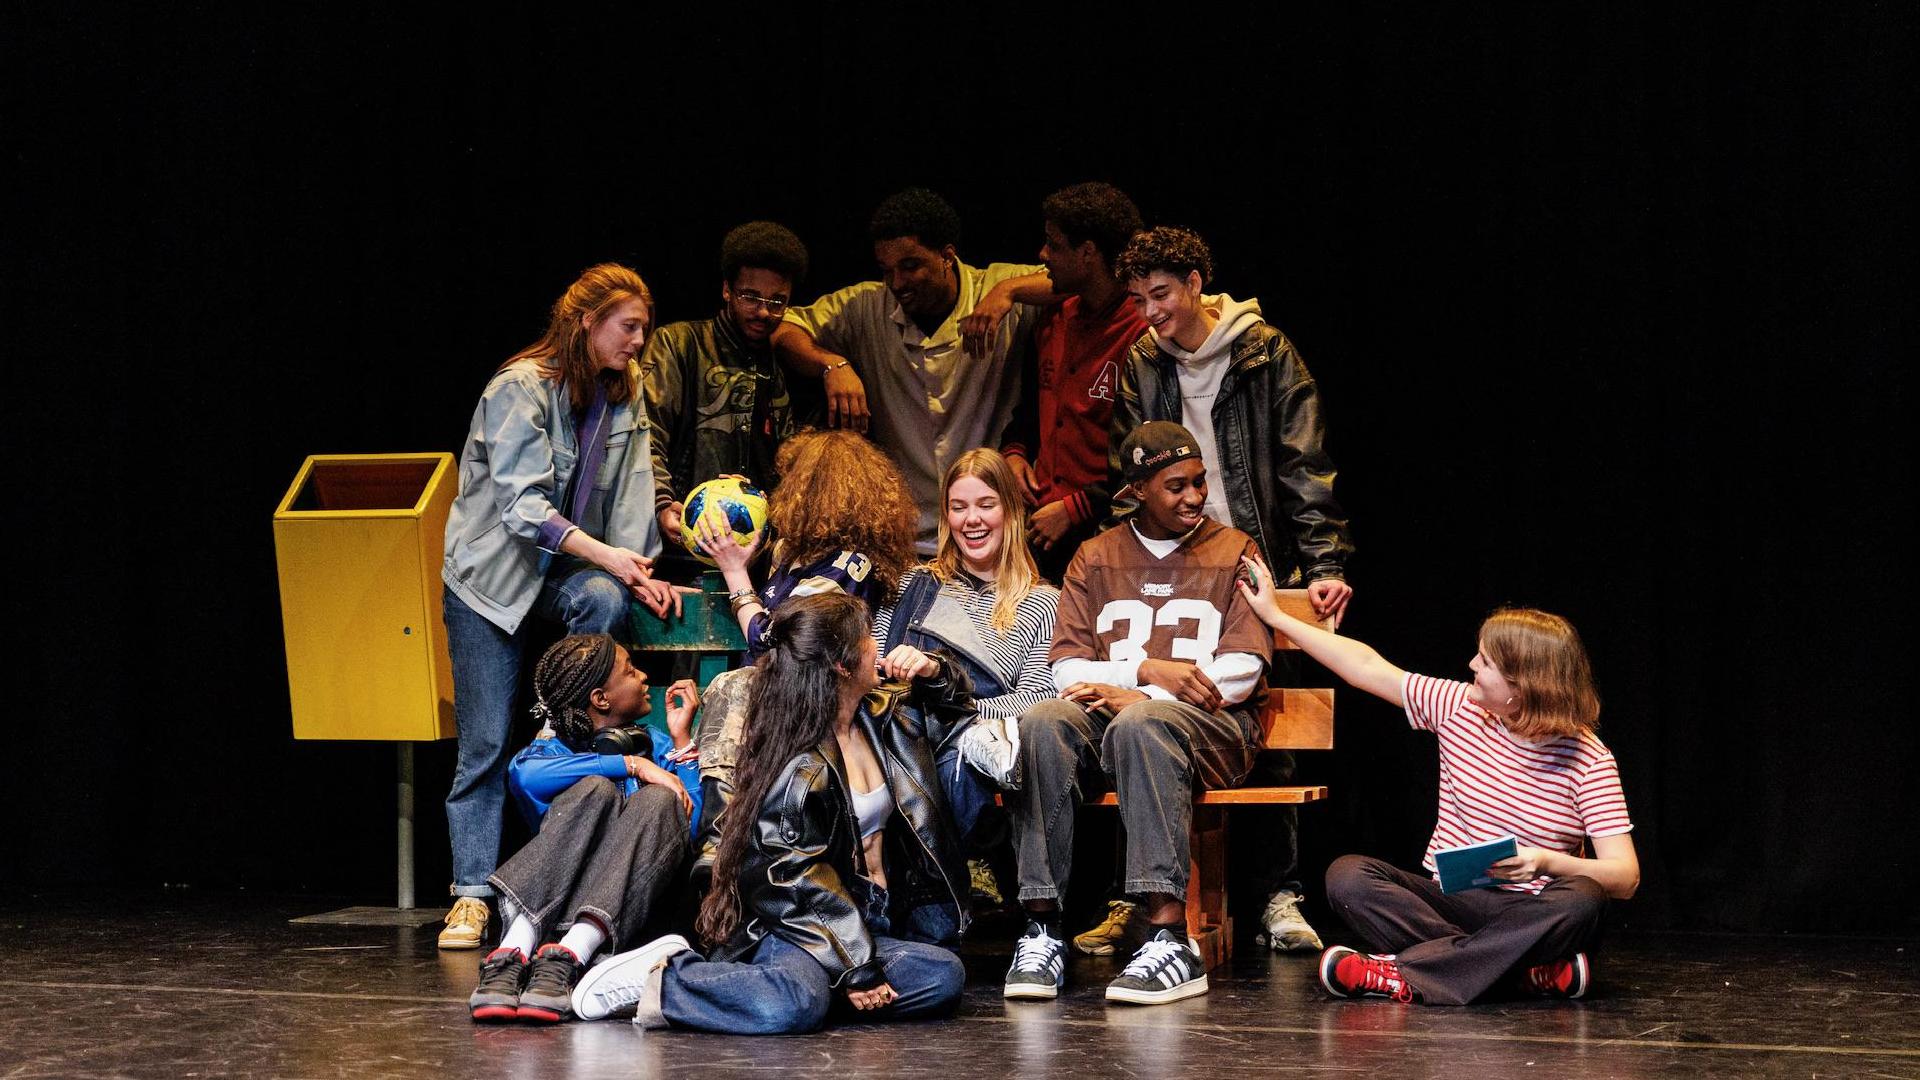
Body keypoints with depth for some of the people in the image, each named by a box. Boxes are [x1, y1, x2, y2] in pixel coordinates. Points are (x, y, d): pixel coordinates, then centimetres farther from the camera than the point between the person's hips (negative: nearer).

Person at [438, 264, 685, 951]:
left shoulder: (624, 395, 5)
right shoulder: (521, 387, -15)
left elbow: (629, 495, 3)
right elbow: (523, 502, -21)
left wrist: (640, 573, -13)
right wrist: (605, 554, -27)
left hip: (563, 571, 5)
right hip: (492, 574, -5)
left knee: (604, 601, -33)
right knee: (485, 744, -7)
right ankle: (472, 894, -2)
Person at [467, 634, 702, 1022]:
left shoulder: (657, 745, 22)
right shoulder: (558, 744, 14)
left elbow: (695, 829, 4)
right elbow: (524, 774, -15)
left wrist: (682, 740, 5)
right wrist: (631, 765, -15)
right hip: (554, 900, -2)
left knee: (659, 801, -23)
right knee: (594, 790, -25)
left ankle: (567, 957, -45)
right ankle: (513, 954, -45)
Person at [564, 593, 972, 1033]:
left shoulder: (883, 714, 10)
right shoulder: (801, 769, -14)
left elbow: (952, 705, 32)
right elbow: (801, 882, -16)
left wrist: (934, 672, 8)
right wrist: (859, 968, -19)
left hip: (877, 920, 8)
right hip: (802, 925, -8)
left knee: (945, 978, -24)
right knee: (794, 1006, -40)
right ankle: (660, 977, -16)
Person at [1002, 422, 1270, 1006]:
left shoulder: (1234, 552, 10)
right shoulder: (1095, 557, 17)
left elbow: (1243, 672, -2)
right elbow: (1067, 668, 6)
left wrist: (1140, 697, -13)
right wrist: (1146, 669, -14)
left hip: (1211, 724, -2)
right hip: (1109, 713, 3)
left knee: (1140, 726, -39)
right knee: (1043, 723, -32)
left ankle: (1171, 939, -45)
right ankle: (1043, 931, -35)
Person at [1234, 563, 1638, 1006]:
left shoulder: (1588, 760, -10)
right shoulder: (1459, 707, 2)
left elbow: (1625, 877, -14)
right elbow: (1367, 667, 10)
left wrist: (1548, 863, -32)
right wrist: (1276, 616, 14)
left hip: (1528, 914, -3)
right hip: (1449, 901, 4)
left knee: (1582, 900, -38)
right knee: (1347, 875, -22)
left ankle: (1401, 974, -34)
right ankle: (1533, 972, -29)